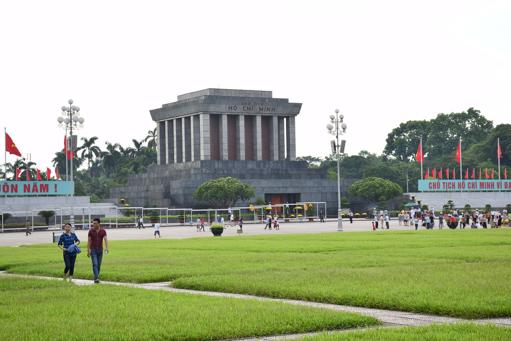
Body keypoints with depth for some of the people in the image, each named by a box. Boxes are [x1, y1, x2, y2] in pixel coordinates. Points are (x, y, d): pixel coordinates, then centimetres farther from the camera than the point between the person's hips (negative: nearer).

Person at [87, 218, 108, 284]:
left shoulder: (103, 231, -2)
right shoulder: (91, 231, -3)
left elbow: (105, 239, -14)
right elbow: (89, 241, 1)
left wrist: (106, 248, -31)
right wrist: (88, 251, 0)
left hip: (100, 250, 2)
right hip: (93, 250, -2)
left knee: (99, 265, 7)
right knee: (95, 264, -15)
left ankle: (96, 278, 20)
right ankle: (96, 278, -21)